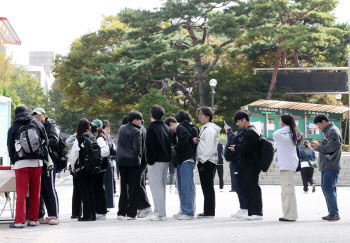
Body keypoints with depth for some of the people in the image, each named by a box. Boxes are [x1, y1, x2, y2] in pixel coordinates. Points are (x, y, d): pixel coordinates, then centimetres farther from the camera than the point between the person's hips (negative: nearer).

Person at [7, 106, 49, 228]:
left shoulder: (13, 128, 3)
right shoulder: (38, 124, 9)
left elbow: (10, 148, 6)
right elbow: (46, 142, 13)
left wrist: (13, 162, 17)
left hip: (21, 163, -2)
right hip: (37, 163, 2)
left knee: (21, 193, -2)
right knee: (35, 193, 8)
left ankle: (19, 221, -6)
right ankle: (33, 219, 12)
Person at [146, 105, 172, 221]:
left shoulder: (152, 128, -11)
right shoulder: (167, 128, 13)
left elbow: (150, 146, -14)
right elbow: (171, 144, 15)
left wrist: (150, 160, -10)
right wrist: (168, 157, 16)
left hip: (156, 161, -8)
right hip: (166, 160, 8)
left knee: (156, 187, -5)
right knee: (162, 186, 14)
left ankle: (160, 213, -8)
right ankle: (161, 212, 18)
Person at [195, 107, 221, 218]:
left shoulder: (210, 129, -13)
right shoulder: (204, 128, 19)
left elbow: (209, 148, -19)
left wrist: (202, 159, -17)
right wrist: (197, 141, 5)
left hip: (207, 162, -10)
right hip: (203, 161, 10)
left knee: (208, 187, -8)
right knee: (207, 187, 11)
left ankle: (209, 212, -6)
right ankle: (208, 211, 15)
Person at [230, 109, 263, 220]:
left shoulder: (250, 132, -16)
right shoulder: (250, 130, 17)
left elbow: (244, 148, -21)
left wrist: (235, 148, -3)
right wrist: (237, 146, 9)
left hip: (251, 166, -10)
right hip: (249, 166, 10)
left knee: (253, 188, -8)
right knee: (249, 188, 12)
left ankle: (257, 212, -5)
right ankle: (252, 212, 16)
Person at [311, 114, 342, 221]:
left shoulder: (333, 132, -12)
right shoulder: (327, 131, 20)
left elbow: (331, 148, -20)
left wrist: (318, 147, -8)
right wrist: (317, 146, 7)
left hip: (331, 166, -11)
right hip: (326, 166, 11)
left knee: (328, 188, -12)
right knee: (325, 188, 11)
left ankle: (334, 214, -10)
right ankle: (332, 213, 16)